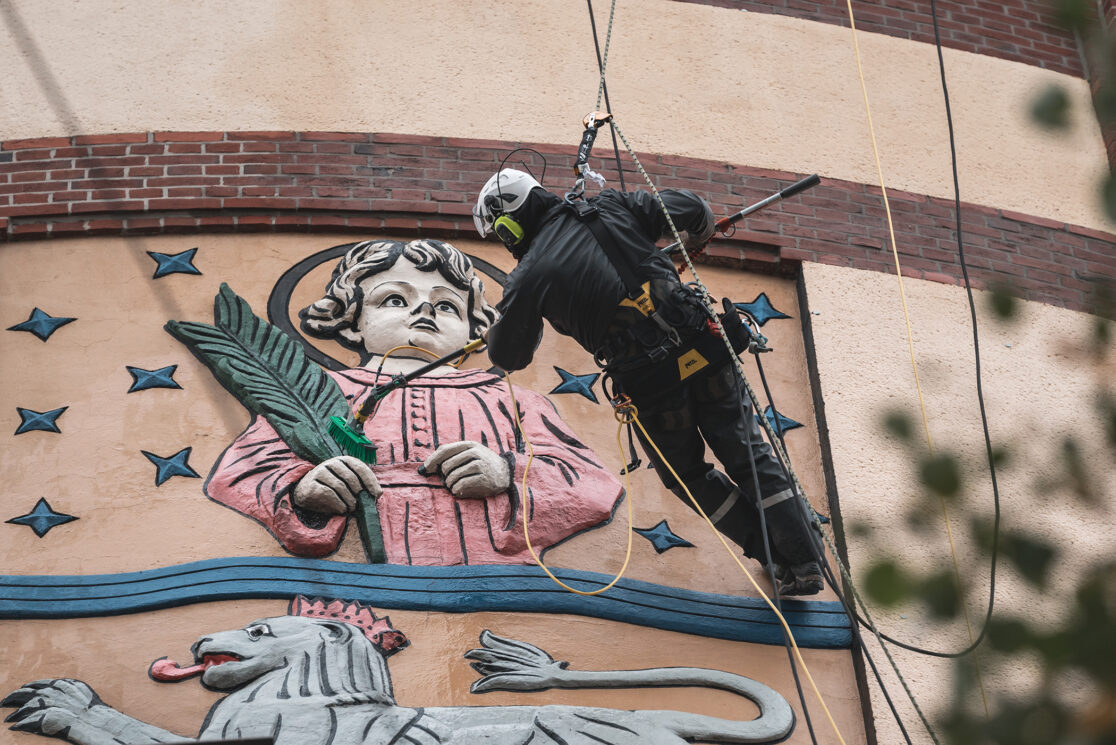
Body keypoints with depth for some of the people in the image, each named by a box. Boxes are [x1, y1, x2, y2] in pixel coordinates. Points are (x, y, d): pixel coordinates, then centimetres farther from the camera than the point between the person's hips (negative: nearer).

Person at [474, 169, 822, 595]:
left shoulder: (530, 277, -2)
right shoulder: (610, 209, 7)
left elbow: (508, 359, 11)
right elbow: (693, 210, 13)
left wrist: (505, 327, 35)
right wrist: (694, 240, 37)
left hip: (648, 382, -3)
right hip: (701, 348, 3)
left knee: (688, 475, 21)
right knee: (747, 455, 15)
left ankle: (778, 558, 23)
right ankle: (803, 563, 14)